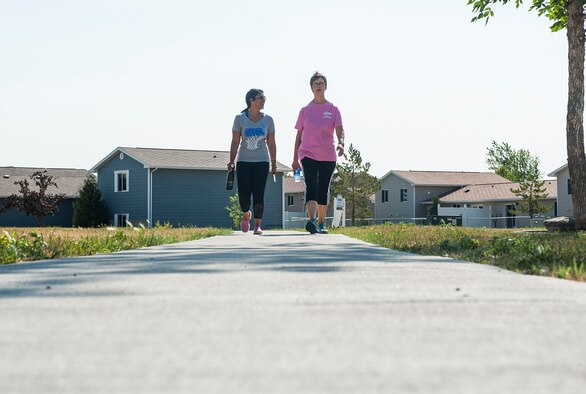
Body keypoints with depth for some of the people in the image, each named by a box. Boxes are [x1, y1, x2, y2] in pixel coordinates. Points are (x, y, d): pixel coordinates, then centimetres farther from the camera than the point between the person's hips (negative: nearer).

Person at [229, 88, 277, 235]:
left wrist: (274, 163, 8)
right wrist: (231, 161, -3)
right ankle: (246, 214, 26)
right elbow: (235, 142, 1)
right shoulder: (240, 118, 0)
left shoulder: (268, 120, 5)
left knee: (259, 194, -4)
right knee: (243, 194, -5)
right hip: (243, 161, -1)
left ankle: (257, 225, 3)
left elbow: (271, 143, 9)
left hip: (261, 162, 1)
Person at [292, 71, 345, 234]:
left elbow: (339, 129, -5)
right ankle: (312, 220, -31)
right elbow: (299, 134, 10)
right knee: (311, 186, -18)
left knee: (323, 190, 7)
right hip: (308, 154, -1)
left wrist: (341, 143, -27)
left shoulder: (333, 109, 6)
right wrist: (295, 159, 9)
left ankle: (321, 223, 18)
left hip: (328, 156, 1)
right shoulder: (305, 110, 7)